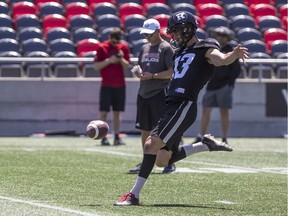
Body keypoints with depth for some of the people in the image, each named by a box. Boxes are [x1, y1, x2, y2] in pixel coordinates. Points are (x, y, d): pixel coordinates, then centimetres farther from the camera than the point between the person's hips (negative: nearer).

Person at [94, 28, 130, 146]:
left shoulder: (124, 47, 6)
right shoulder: (102, 48, -3)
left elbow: (127, 66, 8)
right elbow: (96, 66, -5)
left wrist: (121, 59, -12)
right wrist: (109, 61, -18)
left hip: (120, 85, 3)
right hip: (106, 85, -3)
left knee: (117, 112, 6)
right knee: (104, 112, -4)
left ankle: (117, 137, 8)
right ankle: (103, 138, -2)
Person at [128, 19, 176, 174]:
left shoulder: (166, 48, -7)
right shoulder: (145, 48, 16)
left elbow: (171, 72, -13)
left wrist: (152, 76, -21)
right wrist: (137, 71, 0)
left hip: (159, 93, -7)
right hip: (143, 92, 7)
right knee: (144, 129, 10)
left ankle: (170, 163, 0)